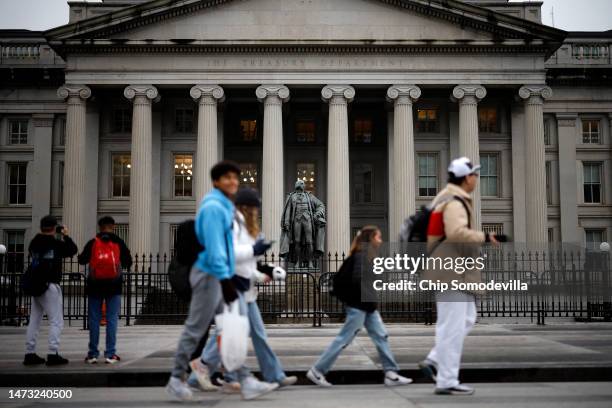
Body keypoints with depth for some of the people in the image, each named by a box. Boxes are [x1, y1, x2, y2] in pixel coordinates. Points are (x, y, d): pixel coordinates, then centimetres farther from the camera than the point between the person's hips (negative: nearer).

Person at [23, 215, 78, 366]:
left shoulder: (33, 243, 6)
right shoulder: (56, 244, -13)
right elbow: (73, 250, -2)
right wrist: (66, 236, 10)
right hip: (50, 285, -7)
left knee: (34, 320, 13)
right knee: (56, 321, -2)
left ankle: (30, 353, 16)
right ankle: (53, 354, -6)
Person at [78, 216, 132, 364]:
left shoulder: (92, 243, 0)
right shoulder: (118, 243, 0)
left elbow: (82, 260, 1)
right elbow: (128, 262, 1)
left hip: (95, 285, 0)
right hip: (113, 285, 0)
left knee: (94, 319, 7)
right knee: (112, 319, 3)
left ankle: (93, 354, 10)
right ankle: (110, 354, 2)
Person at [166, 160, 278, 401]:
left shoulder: (225, 206, 15)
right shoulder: (213, 207, -15)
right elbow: (214, 247, -22)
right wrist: (225, 280, -26)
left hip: (220, 275, 10)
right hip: (209, 275, -10)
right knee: (195, 330, 1)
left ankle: (246, 382, 8)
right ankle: (177, 380, 15)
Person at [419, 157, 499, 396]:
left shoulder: (448, 198, 17)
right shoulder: (454, 202, -16)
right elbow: (457, 232, -32)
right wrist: (484, 238, -22)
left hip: (452, 271, 11)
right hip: (451, 271, -11)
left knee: (467, 319, 16)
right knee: (452, 326, -6)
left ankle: (434, 361, 16)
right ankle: (447, 382, 1)